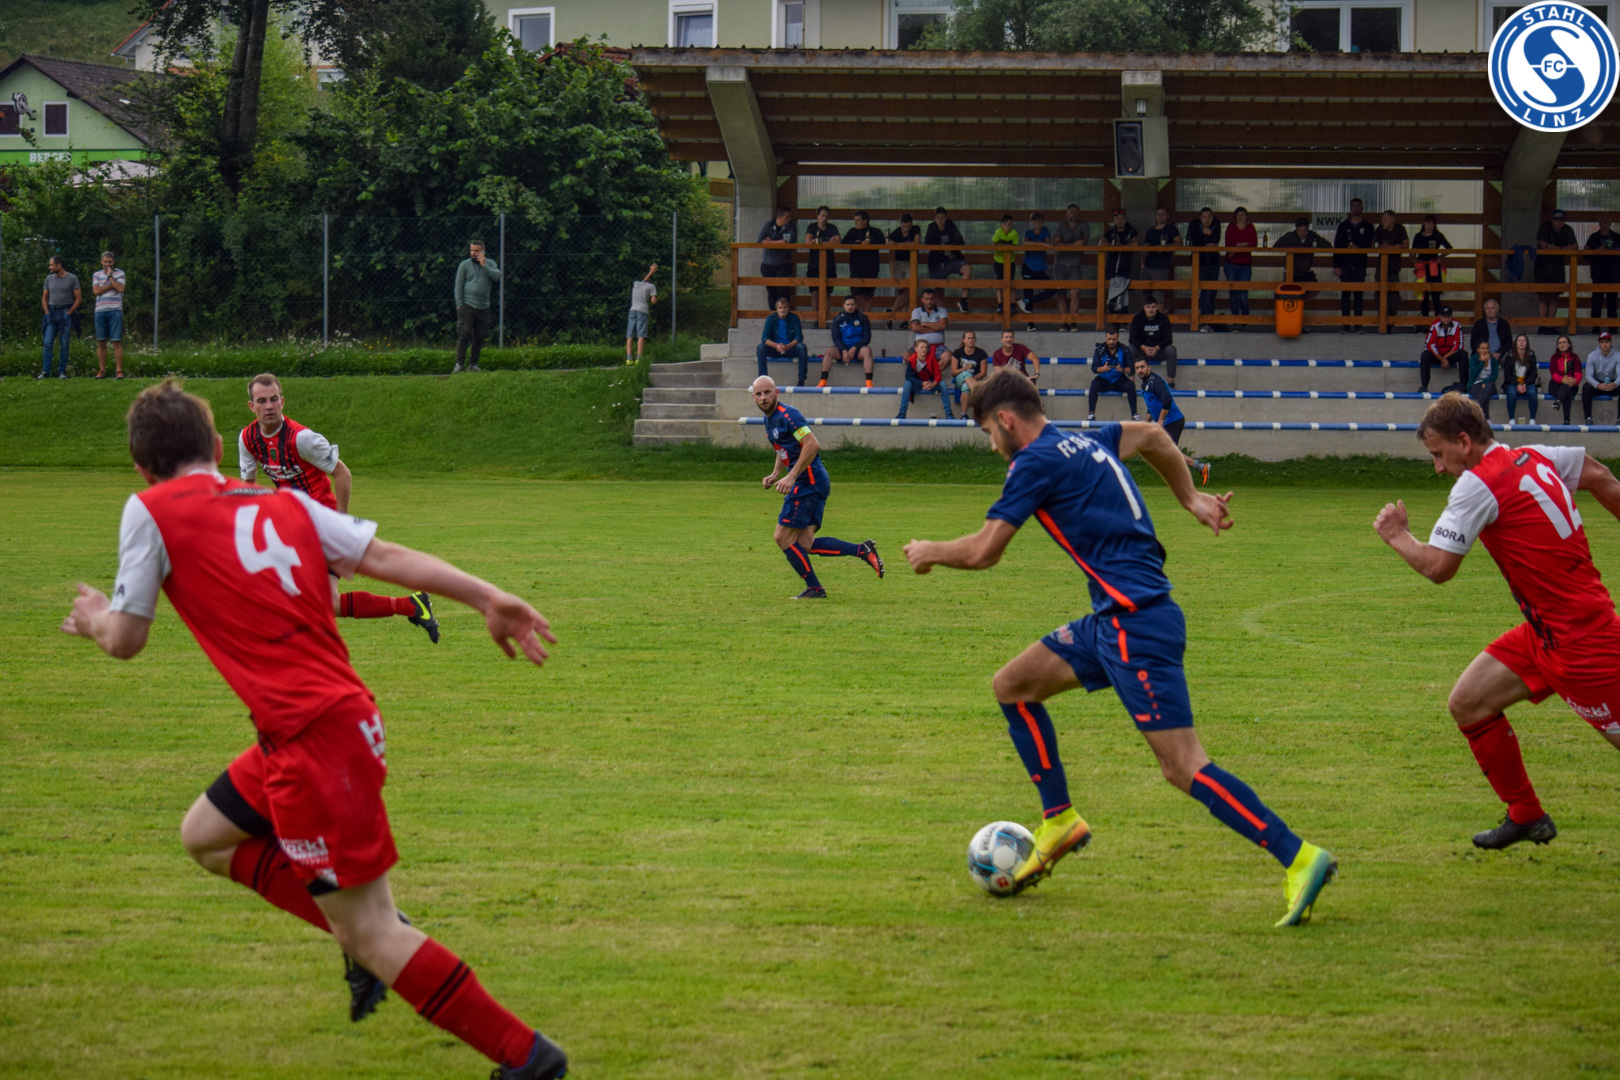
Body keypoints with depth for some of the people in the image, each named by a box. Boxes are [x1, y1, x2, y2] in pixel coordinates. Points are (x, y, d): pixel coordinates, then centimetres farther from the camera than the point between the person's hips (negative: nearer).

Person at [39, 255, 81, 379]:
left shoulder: (72, 279, -1)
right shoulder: (49, 278, 12)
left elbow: (79, 298, -3)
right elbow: (44, 297, 17)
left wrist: (69, 313, -10)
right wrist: (46, 312, 3)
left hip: (65, 314, -3)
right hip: (52, 314, 3)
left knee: (64, 344, -1)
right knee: (47, 343, -5)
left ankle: (62, 372, 4)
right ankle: (45, 371, -5)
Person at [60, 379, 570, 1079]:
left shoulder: (151, 511, -2)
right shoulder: (285, 505, 14)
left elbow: (126, 641, 3)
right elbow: (385, 557, 3)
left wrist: (95, 620, 25)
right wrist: (486, 597, -3)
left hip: (313, 738, -8)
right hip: (347, 715, 8)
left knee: (371, 933, -1)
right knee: (205, 836, 26)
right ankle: (360, 928, 19)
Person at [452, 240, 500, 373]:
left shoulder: (490, 264, 11)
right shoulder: (465, 265, 5)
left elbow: (498, 276, -7)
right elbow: (458, 285, 3)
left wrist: (484, 266, -10)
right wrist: (459, 304, -5)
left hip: (483, 307, 3)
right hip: (467, 305, -3)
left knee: (479, 337, 4)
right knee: (464, 335, -11)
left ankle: (473, 364, 11)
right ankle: (459, 364, -11)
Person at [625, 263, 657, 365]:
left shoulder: (636, 284, 23)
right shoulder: (651, 286, 9)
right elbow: (654, 300, -1)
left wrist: (651, 272, 54)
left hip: (633, 310, 4)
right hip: (643, 310, -4)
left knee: (630, 335, 1)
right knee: (641, 335, -10)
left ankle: (629, 358, -8)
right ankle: (639, 358, -19)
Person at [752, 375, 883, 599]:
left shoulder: (788, 415, -14)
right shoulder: (769, 419, 17)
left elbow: (812, 445, -23)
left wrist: (791, 477, -24)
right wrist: (775, 474, 16)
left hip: (808, 482, -10)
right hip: (812, 483, 10)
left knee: (783, 537, -5)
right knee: (804, 545, 0)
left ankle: (814, 588, 4)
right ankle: (862, 550, 1)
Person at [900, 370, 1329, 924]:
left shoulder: (1036, 461, -9)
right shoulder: (1087, 441, 18)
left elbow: (983, 551, -10)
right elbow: (1152, 435, 37)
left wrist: (929, 551, 9)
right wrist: (1191, 498, 37)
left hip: (1137, 622, -10)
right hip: (1113, 619, 10)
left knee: (1182, 765, -13)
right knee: (1012, 686, 17)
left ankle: (1300, 860, -17)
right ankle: (1059, 821, 21)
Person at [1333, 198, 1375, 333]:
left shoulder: (1367, 226, 10)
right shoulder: (1343, 226, 11)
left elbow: (1369, 245, 4)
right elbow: (1337, 246, 7)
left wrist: (1357, 247, -13)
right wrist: (1336, 266, -2)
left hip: (1360, 265, -1)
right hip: (1345, 265, 1)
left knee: (1358, 295, -1)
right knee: (1345, 294, -3)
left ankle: (1357, 325, 0)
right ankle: (1346, 325, -2)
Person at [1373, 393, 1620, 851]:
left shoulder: (1478, 485, -17)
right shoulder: (1534, 459, 8)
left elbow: (1437, 568, -16)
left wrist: (1397, 536, 3)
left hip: (1579, 640, -9)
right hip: (1545, 632, 9)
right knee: (1467, 704, 9)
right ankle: (1526, 816, 20)